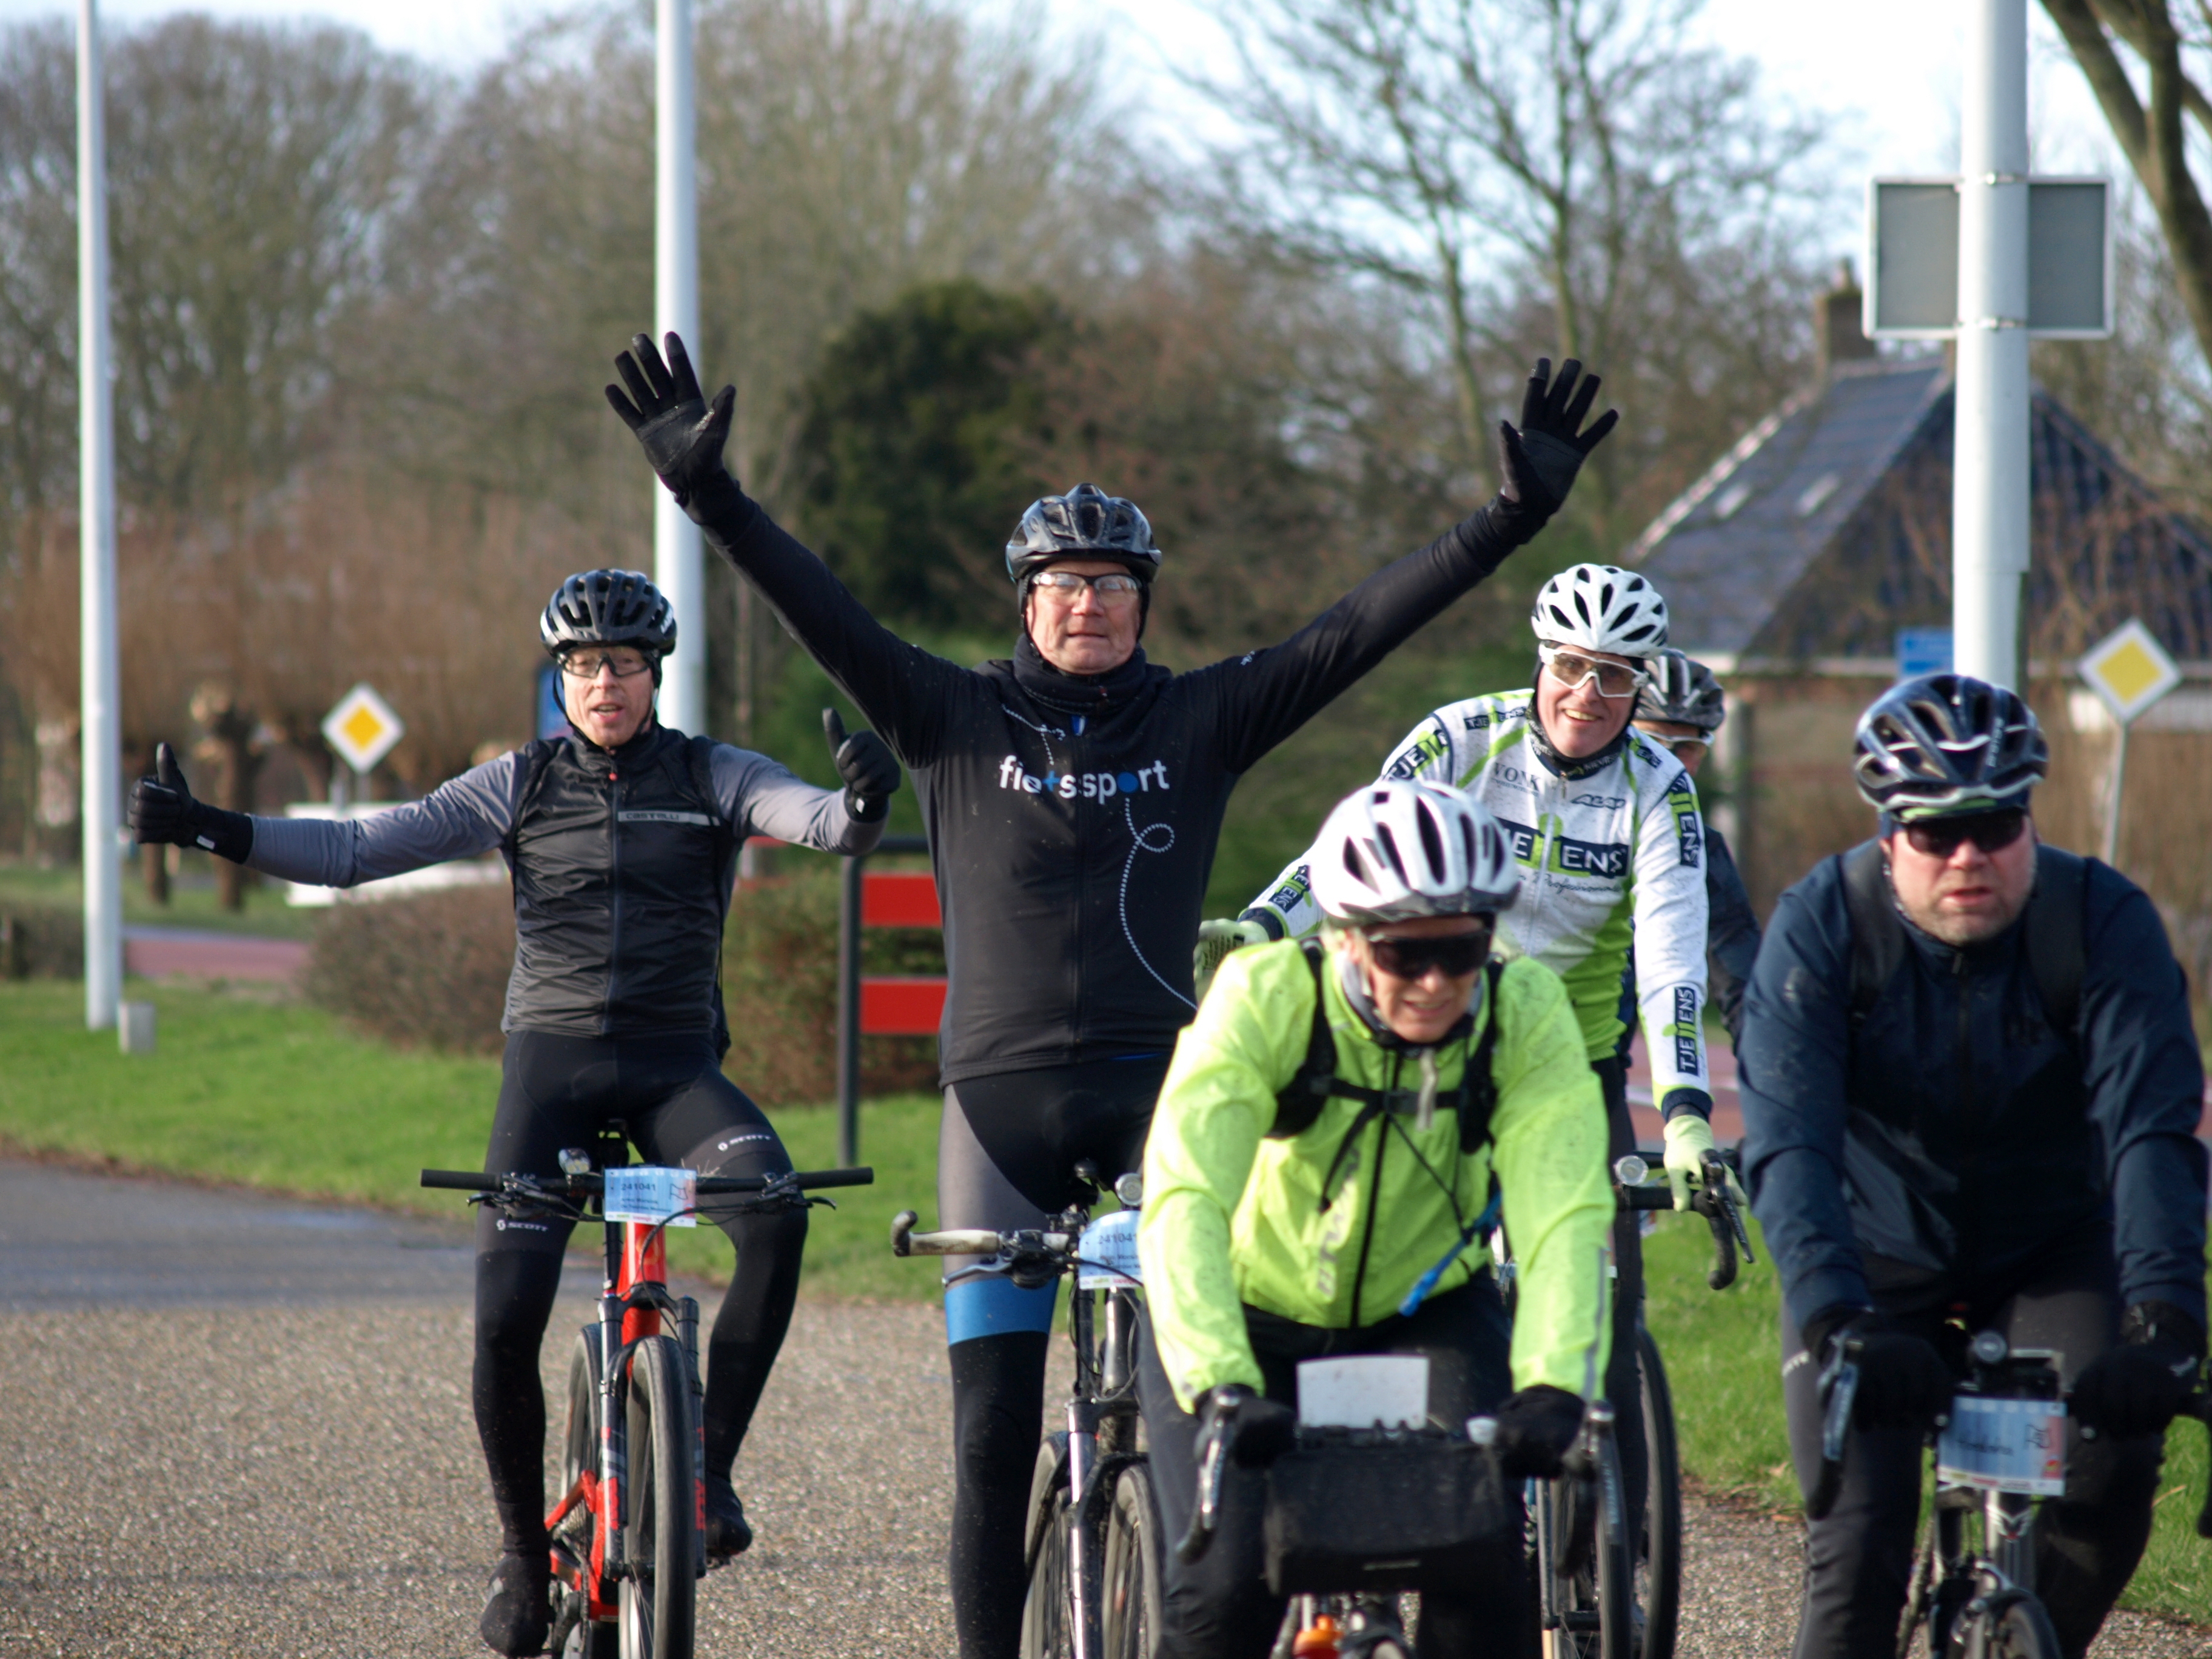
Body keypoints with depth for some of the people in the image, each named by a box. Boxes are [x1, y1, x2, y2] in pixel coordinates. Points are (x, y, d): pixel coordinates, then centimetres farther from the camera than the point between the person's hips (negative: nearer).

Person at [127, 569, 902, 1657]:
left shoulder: (712, 777, 3)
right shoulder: (520, 786, 5)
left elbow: (821, 821, -14)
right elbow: (357, 850, 1)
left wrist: (863, 801, -40)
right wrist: (211, 831, -12)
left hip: (675, 1064, 0)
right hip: (551, 1060, 1)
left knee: (775, 1211, -31)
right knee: (506, 1316, -13)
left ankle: (710, 1462, -16)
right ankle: (524, 1550, 9)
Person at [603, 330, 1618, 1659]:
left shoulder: (1202, 724, 5)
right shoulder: (958, 723, 4)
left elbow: (1357, 634, -2)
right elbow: (824, 611, -5)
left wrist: (1513, 518, -9)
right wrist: (708, 492, -17)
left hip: (1151, 1098, 0)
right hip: (1000, 1100, 0)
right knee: (993, 1435, 0)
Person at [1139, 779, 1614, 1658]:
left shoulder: (1525, 1011, -23)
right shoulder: (1263, 997, -29)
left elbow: (1565, 1217, -33)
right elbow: (1183, 1200, -39)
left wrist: (1553, 1383, -50)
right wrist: (1220, 1387, -53)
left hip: (1427, 1313, 2)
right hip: (1251, 1317, -1)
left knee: (1482, 1569, -23)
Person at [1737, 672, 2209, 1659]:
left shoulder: (2104, 922, -20)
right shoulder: (1821, 928, -21)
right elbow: (1789, 1144, -30)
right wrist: (1837, 1321, -45)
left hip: (2051, 1254, 1)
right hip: (1878, 1258, -1)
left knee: (2110, 1470, -22)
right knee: (1858, 1550, -15)